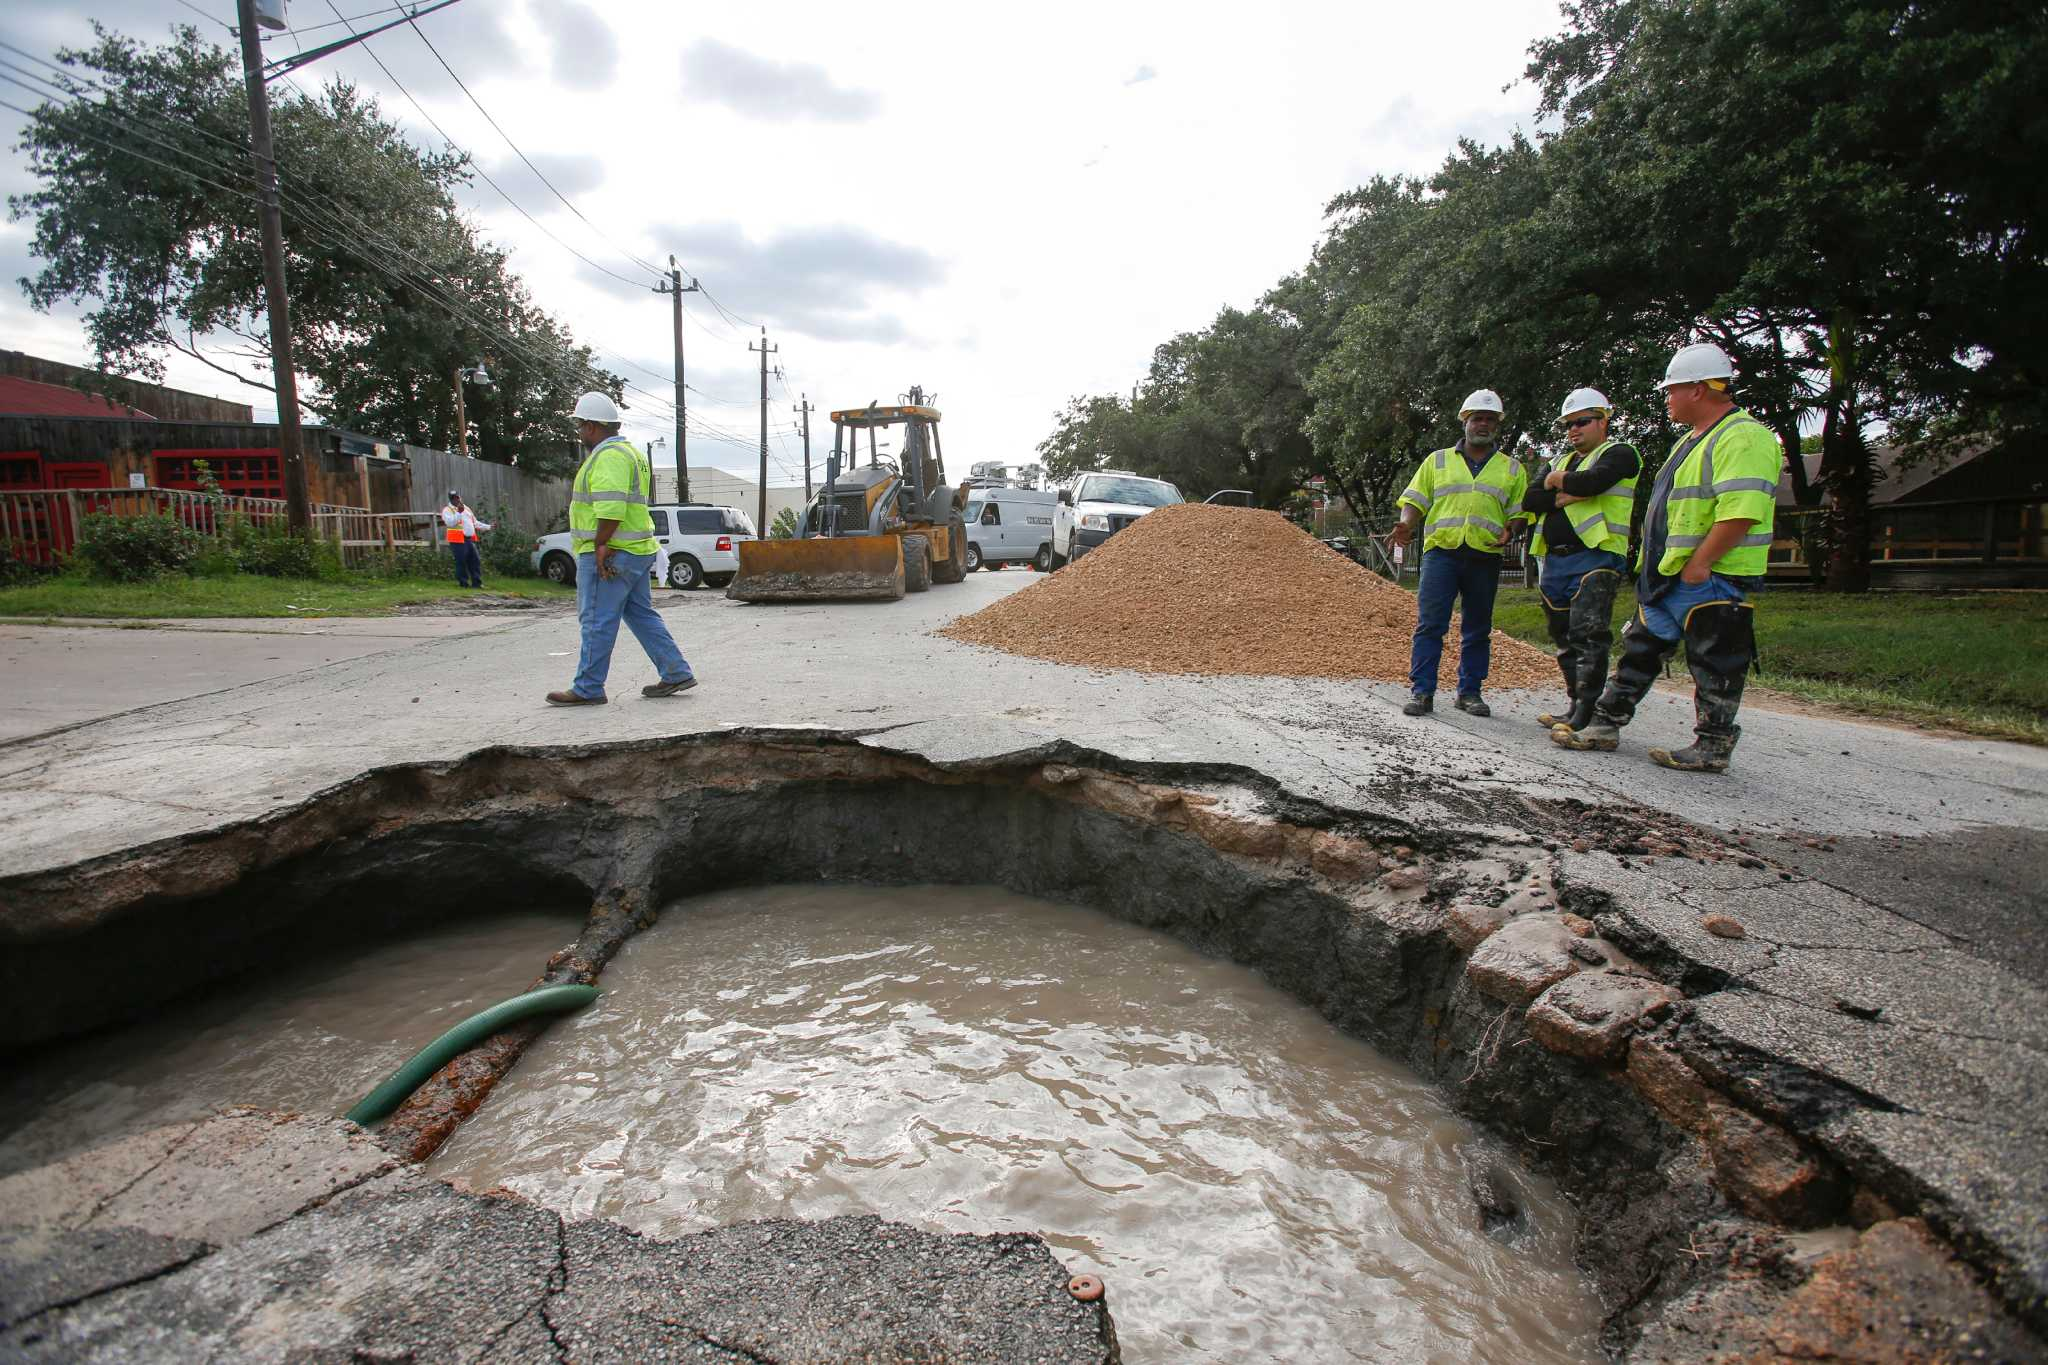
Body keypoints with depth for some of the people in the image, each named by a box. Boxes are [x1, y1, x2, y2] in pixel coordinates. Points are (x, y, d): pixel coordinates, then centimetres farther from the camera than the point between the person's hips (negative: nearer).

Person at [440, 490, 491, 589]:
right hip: (458, 540, -7)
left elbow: (475, 523, 27)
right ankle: (463, 583, 1)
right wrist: (459, 512, -26)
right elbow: (450, 523, -19)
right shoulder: (447, 510, -1)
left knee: (475, 560, 4)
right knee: (461, 562, -5)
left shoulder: (466, 509, 21)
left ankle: (477, 583, 7)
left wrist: (488, 527, 23)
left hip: (470, 539, 7)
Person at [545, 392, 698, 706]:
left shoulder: (609, 456, -14)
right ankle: (677, 674, 13)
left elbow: (610, 507, -26)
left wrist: (600, 545, -22)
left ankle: (587, 689, 3)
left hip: (607, 555, -10)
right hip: (636, 551, 10)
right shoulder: (628, 452, 21)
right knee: (642, 615, 13)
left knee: (597, 621, -4)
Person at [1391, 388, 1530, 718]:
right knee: (1429, 624, -9)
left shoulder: (1512, 469, 16)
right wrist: (1406, 525, -11)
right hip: (1442, 551, -2)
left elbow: (1518, 511, 12)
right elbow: (1415, 500, 9)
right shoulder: (1438, 461, 13)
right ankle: (1421, 692, -6)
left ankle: (1470, 692, 16)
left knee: (1477, 629, 7)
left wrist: (1508, 532, -9)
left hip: (1484, 556, 2)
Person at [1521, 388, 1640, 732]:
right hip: (1555, 560, 8)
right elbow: (1529, 500, 8)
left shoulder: (1618, 453, 3)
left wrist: (1557, 481, -2)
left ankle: (1587, 715, -14)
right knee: (1565, 639, 9)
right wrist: (1565, 497, -8)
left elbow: (1593, 481, -20)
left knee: (1587, 637, -13)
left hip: (1595, 558, -8)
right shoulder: (1564, 462, 24)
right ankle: (1575, 707, 16)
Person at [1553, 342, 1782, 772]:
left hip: (1711, 580, -10)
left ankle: (1711, 748, 11)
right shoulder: (1694, 439, 19)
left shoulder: (1743, 438, -15)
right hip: (1667, 577, 10)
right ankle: (1604, 726, 20)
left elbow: (1741, 512, -26)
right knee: (1639, 651, 13)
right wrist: (1655, 564, 17)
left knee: (1714, 666, 1)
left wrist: (1698, 564, -25)